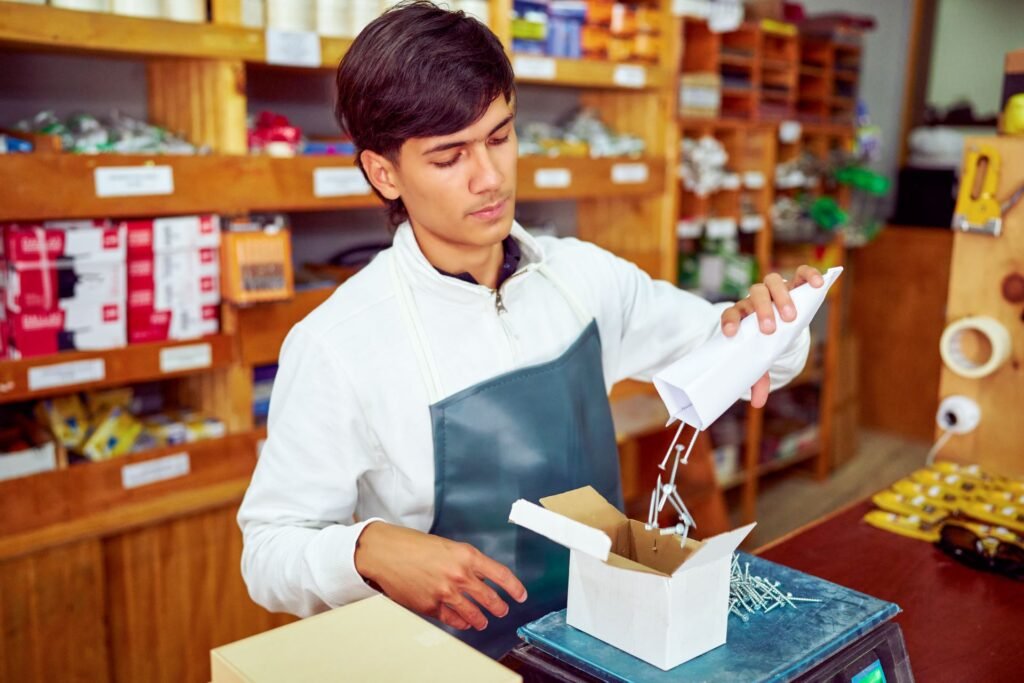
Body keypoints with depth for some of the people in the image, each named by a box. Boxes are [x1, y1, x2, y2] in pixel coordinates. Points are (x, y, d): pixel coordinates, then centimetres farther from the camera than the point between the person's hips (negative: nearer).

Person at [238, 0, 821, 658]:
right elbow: (269, 552, -8)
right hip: (456, 663, -1)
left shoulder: (582, 276, -1)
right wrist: (368, 549, -27)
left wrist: (761, 322, -12)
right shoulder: (336, 346, -15)